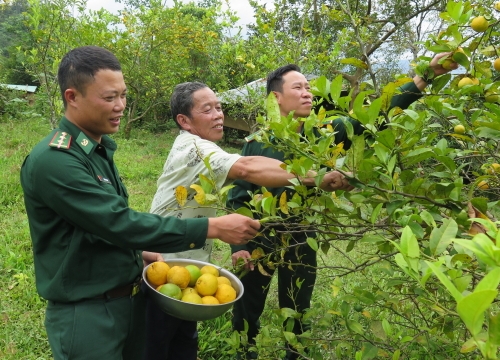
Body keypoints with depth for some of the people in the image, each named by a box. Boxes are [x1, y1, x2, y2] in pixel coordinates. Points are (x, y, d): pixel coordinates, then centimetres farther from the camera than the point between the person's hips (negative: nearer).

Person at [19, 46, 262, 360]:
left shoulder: (100, 148, 6)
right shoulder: (53, 160, -24)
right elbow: (119, 223, -28)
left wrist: (140, 254, 8)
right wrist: (212, 228, -27)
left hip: (129, 298, 8)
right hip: (87, 312, -8)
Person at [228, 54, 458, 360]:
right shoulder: (257, 142, -9)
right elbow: (237, 196, -5)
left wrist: (425, 77, -22)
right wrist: (238, 244, -10)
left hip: (302, 241, 1)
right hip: (259, 239, -1)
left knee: (297, 313, 18)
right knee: (247, 312, 14)